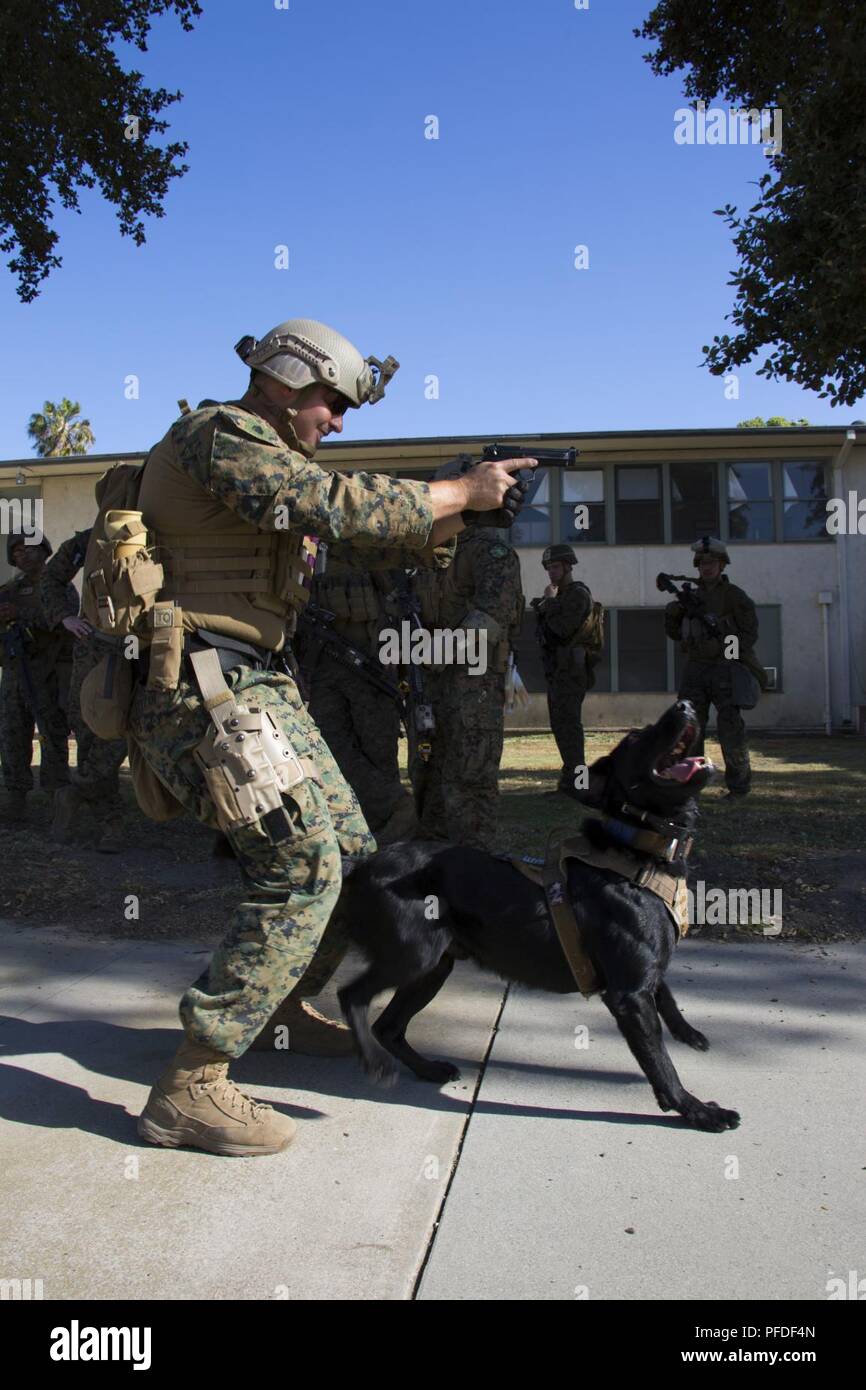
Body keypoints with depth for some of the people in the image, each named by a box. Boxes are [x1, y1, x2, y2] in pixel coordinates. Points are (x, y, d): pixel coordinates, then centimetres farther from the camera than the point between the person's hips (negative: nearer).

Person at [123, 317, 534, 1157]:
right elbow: (339, 506, -22)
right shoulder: (216, 434, -10)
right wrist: (462, 491, -11)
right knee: (302, 869, -16)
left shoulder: (272, 461, 21)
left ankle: (287, 1008, 35)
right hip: (200, 687, -10)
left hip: (254, 686, 10)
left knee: (350, 851, 13)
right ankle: (189, 1089, -9)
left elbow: (364, 544, 21)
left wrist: (463, 514, 10)